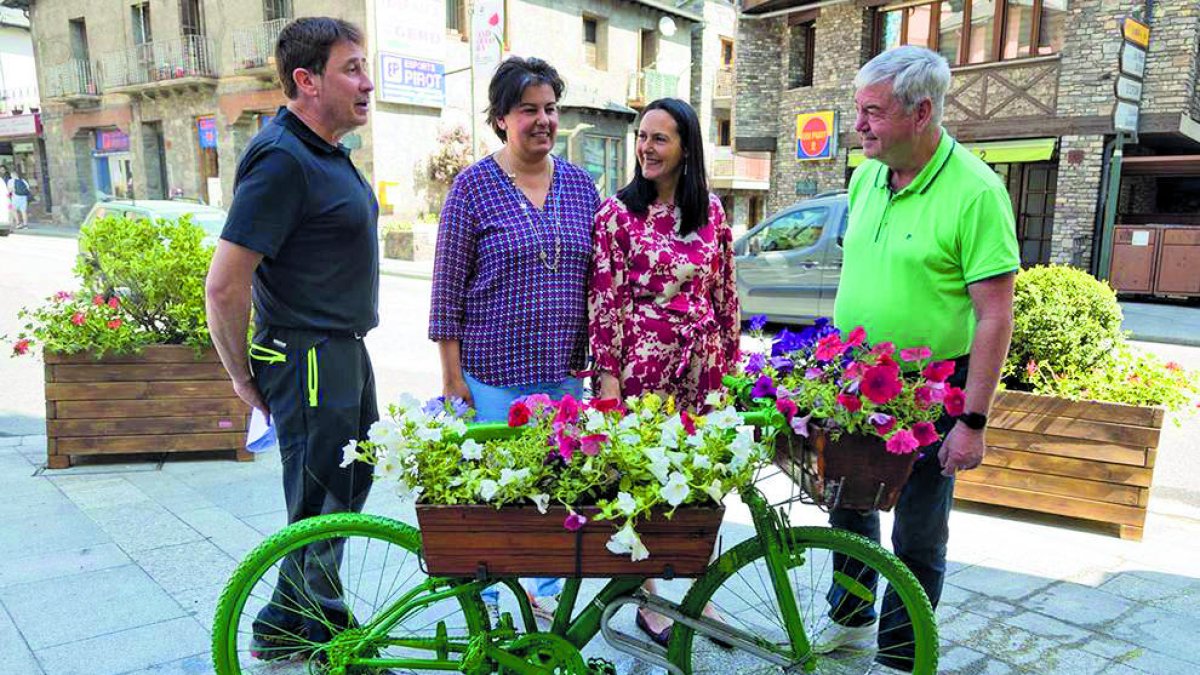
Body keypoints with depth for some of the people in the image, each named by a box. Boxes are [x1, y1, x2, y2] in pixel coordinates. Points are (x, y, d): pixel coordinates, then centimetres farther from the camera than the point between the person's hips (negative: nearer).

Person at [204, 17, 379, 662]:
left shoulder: (326, 151, 11)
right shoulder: (282, 159, -21)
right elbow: (225, 284, -24)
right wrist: (245, 376, -12)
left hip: (346, 351, 11)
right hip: (310, 360, -10)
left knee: (351, 486, 21)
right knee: (320, 506, 4)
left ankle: (290, 622, 38)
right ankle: (323, 635, 26)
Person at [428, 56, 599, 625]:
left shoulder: (579, 183, 7)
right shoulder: (474, 185, -5)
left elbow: (597, 277, 12)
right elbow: (448, 288, -5)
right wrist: (451, 375, -7)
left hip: (564, 371, 4)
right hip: (494, 373, -4)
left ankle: (548, 592, 34)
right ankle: (483, 602, 26)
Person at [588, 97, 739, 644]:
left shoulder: (711, 209, 7)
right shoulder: (619, 211, -4)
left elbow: (724, 290, 11)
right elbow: (605, 299, -7)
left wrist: (731, 357, 10)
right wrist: (608, 374, -10)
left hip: (701, 363, 3)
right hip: (642, 362, -3)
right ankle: (646, 599, 23)